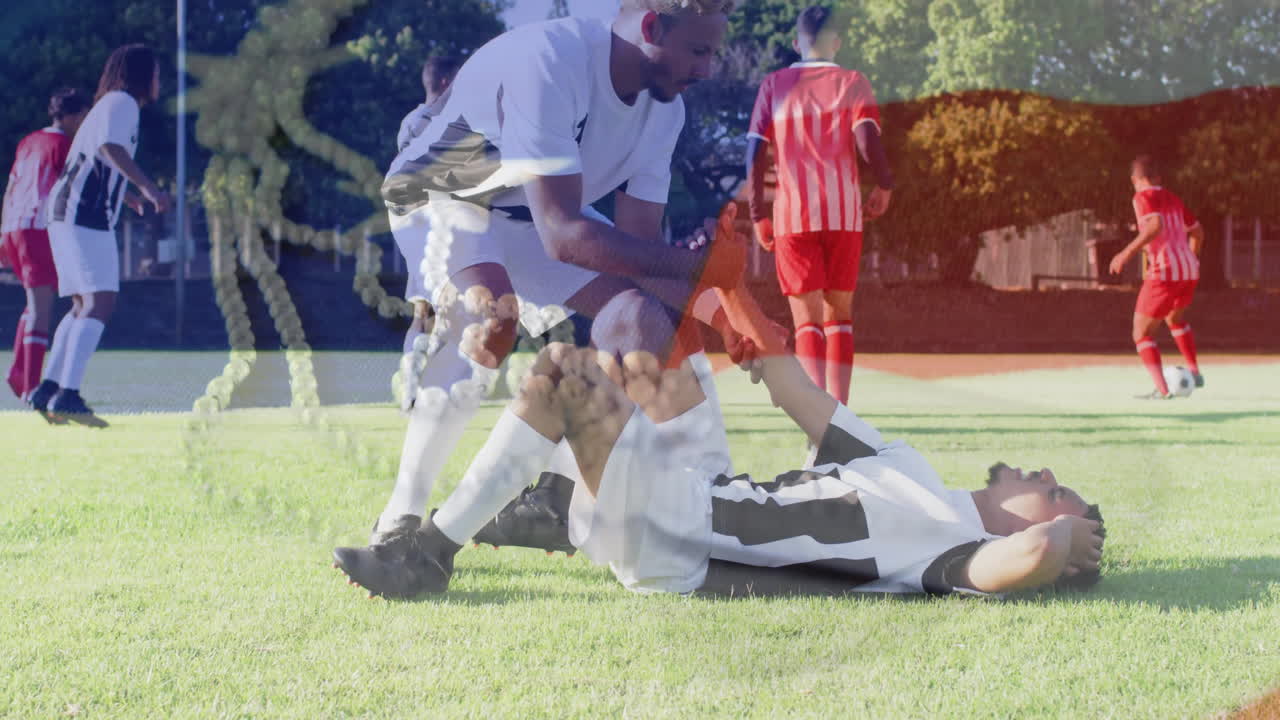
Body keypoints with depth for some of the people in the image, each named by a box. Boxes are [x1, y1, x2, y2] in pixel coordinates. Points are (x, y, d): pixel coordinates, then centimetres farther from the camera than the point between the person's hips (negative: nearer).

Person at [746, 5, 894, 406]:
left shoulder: (774, 86, 8)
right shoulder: (853, 83, 5)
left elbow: (755, 154, 2)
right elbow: (868, 141, -9)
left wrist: (758, 214, 9)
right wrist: (884, 186, 8)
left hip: (793, 216, 0)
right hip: (844, 214, 0)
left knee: (808, 322, -1)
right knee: (839, 316, 14)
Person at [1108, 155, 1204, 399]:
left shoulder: (1143, 197, -4)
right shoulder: (1173, 198, 18)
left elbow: (1155, 225, -22)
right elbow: (1197, 231, 26)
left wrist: (1128, 252, -24)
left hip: (1164, 272, -7)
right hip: (1189, 270, 7)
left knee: (1141, 333, 2)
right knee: (1175, 317, 35)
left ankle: (1162, 389, -12)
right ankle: (1194, 373, 32)